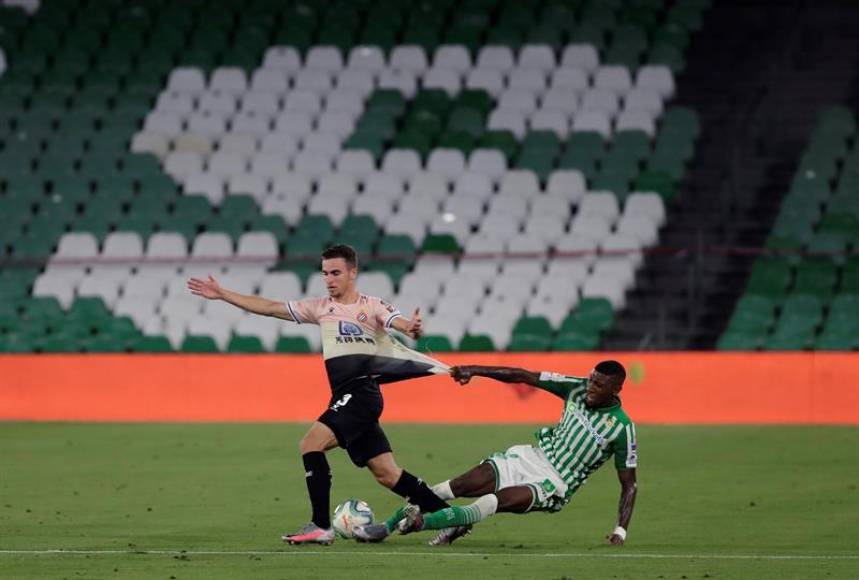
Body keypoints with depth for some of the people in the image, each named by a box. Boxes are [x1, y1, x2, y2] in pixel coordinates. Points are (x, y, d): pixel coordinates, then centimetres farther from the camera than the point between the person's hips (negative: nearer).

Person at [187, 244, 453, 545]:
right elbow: (269, 307, 18)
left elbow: (398, 322, -18)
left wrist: (411, 327, -42)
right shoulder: (320, 308, 17)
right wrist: (222, 294, 17)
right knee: (387, 474, 4)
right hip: (344, 398, 6)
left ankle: (321, 526, -16)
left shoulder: (371, 306, 1)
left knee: (311, 444, -19)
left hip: (362, 393, -6)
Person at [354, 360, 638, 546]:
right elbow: (525, 376, 0)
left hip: (554, 484, -5)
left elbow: (629, 484, -8)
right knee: (454, 487, -11)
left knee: (494, 501, -32)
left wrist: (621, 530, -20)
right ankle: (386, 527, -6)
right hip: (533, 458, 5)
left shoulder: (622, 428, -14)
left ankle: (420, 522, -36)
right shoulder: (578, 389, -1)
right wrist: (474, 370, -7)